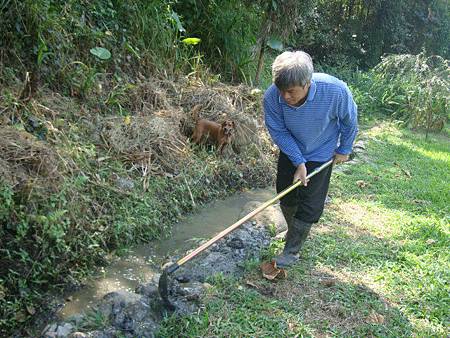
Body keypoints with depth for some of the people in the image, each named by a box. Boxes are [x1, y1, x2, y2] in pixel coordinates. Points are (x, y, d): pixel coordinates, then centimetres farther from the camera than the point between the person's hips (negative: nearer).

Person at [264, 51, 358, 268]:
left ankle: (292, 250, 15)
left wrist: (344, 149, -1)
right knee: (287, 197, 14)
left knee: (310, 205, -1)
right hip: (290, 151, 2)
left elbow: (349, 120, -13)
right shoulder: (272, 96, -30)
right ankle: (294, 231, 42)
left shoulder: (335, 90, -34)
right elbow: (279, 132, -17)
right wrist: (298, 163, -20)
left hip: (321, 154, -2)